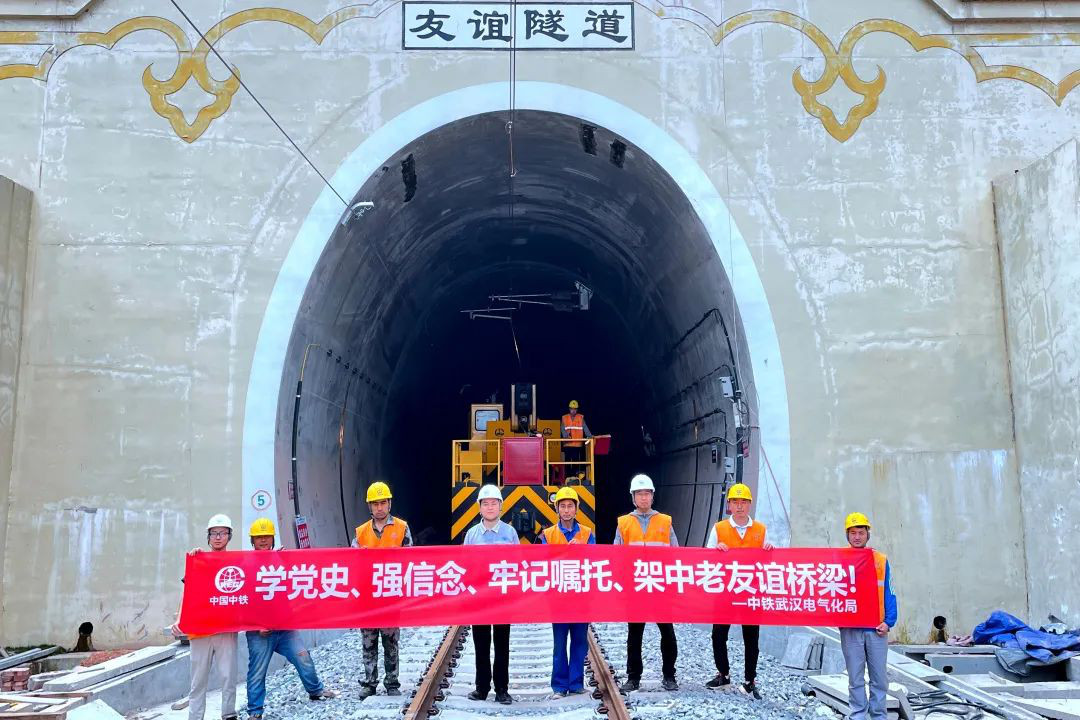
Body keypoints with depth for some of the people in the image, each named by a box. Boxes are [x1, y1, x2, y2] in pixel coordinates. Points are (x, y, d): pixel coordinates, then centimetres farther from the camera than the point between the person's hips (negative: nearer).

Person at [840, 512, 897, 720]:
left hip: (876, 628, 1)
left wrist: (889, 622, -3)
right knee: (856, 678, 6)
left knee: (880, 677, 6)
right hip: (850, 629, -1)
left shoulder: (881, 560, 5)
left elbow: (889, 593, 5)